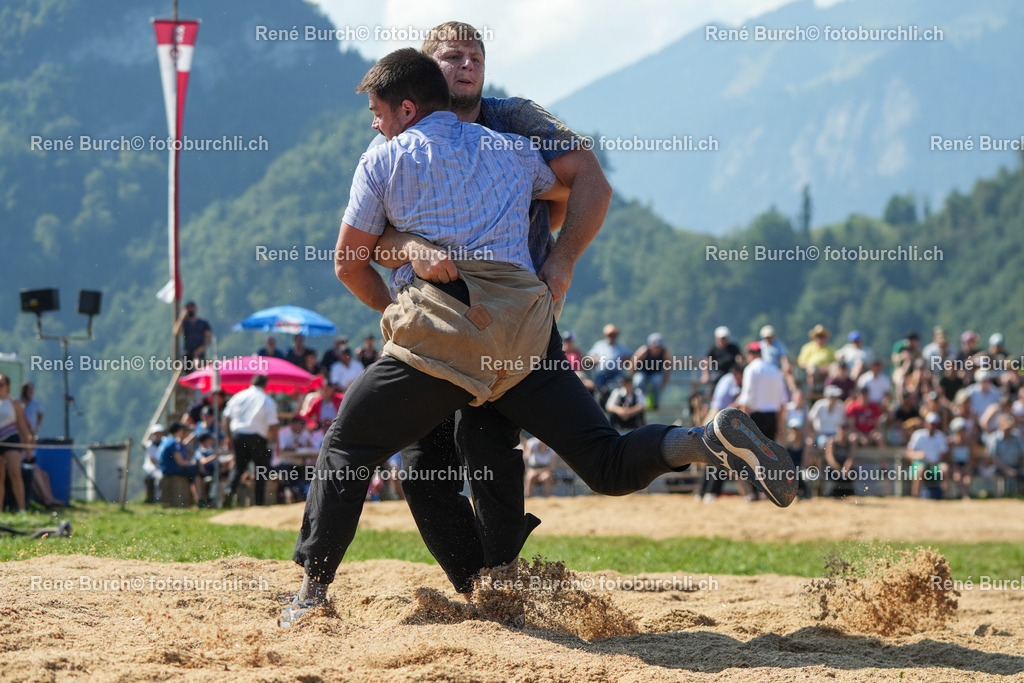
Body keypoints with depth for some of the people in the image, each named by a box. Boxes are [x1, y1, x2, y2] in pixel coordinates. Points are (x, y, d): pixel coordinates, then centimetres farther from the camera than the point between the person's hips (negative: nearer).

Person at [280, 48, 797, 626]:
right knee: (611, 467, 3)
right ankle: (714, 440, -22)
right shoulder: (512, 151, 23)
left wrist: (393, 310, 34)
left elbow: (349, 264, 16)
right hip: (525, 336, 4)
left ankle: (314, 589, 8)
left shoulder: (383, 161, 11)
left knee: (347, 448, 13)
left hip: (438, 339, -3)